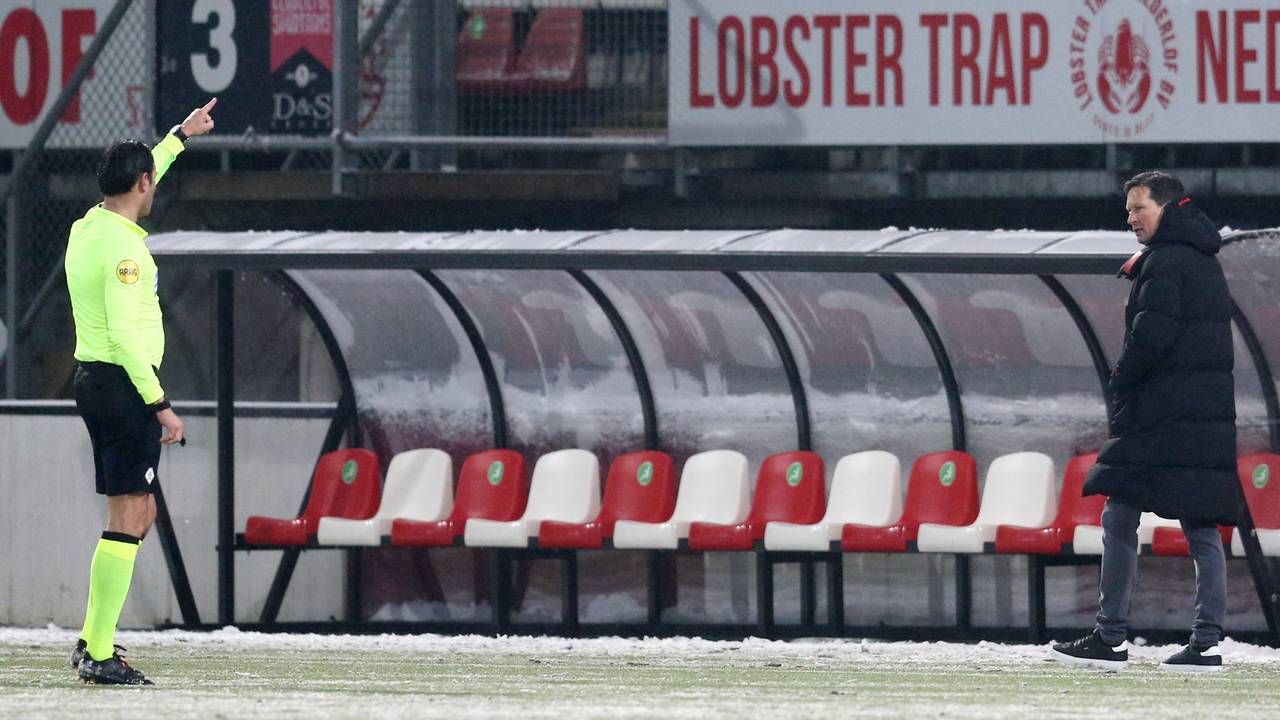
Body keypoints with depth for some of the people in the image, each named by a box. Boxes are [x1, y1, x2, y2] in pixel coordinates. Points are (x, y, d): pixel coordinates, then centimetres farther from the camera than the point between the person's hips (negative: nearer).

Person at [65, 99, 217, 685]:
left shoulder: (88, 228, 11)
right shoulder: (122, 247, -17)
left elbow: (135, 180, 32)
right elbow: (125, 333, -23)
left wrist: (181, 135, 42)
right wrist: (159, 404, -22)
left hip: (95, 378, 10)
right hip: (123, 384, -10)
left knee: (139, 513, 17)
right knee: (127, 518, -10)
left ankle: (93, 639, 17)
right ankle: (99, 654, -13)